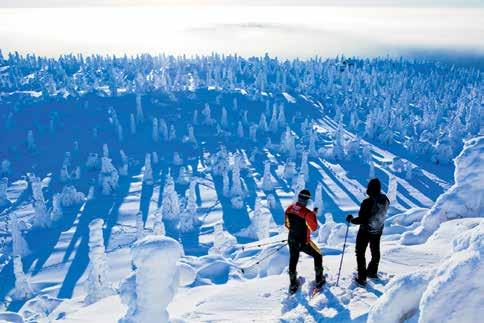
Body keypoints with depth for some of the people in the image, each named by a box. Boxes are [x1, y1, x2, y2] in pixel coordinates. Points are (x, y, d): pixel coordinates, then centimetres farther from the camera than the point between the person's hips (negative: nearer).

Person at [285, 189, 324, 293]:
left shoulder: (289, 209, -7)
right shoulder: (307, 213, -26)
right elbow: (314, 228, -11)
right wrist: (314, 215, -2)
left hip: (291, 240, 5)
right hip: (304, 243, -5)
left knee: (293, 261, 22)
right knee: (318, 256, 20)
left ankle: (293, 285, 34)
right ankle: (319, 280, 29)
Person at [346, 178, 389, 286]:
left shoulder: (368, 202, -32)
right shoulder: (385, 199, -12)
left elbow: (361, 219, -28)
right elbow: (382, 213, 4)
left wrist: (351, 219, -11)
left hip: (365, 231, -6)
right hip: (378, 231, 6)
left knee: (360, 253, 11)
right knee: (375, 252, 26)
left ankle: (362, 278, 13)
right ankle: (373, 272, 44)